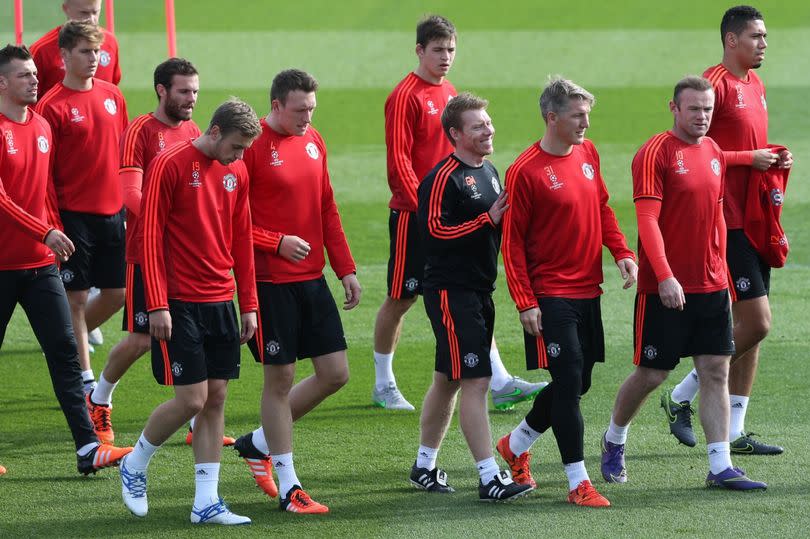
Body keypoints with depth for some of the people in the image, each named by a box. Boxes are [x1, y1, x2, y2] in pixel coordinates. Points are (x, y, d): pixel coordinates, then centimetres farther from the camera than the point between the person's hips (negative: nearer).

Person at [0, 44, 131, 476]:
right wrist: (44, 233, -22)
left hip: (40, 263, 6)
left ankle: (87, 447, -4)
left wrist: (57, 235, 14)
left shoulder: (42, 127, 10)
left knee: (64, 350, -1)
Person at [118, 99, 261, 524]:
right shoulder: (170, 166, -10)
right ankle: (135, 465, 16)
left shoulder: (236, 172, 10)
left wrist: (248, 305, 12)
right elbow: (150, 237, -10)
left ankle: (206, 502, 7)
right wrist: (157, 305, -14)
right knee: (191, 400, -8)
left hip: (221, 303, 6)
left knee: (216, 398, 4)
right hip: (180, 304, -6)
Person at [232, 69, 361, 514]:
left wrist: (346, 268, 13)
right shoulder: (252, 146, -12)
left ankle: (259, 442, 24)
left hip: (312, 278, 7)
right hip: (270, 282, -7)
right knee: (280, 378, 0)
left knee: (335, 373, 6)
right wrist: (277, 243, -18)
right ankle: (289, 488, 8)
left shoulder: (313, 141, 10)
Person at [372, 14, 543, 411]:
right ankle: (383, 386, 18)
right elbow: (399, 161, -16)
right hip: (413, 215, -7)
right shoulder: (405, 96, -11)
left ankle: (499, 384, -2)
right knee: (401, 299, 4)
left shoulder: (450, 93, 13)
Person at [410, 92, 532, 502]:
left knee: (447, 380, 16)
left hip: (480, 290, 9)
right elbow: (434, 230, -21)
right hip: (450, 291, -9)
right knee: (475, 381, -11)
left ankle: (424, 467, 26)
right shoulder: (443, 178, -13)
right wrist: (487, 219, -23)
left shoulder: (489, 172, 15)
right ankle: (489, 477, -12)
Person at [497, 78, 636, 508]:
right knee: (568, 384, -8)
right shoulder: (525, 171, -13)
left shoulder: (587, 153, 8)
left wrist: (622, 252, 3)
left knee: (578, 383, 13)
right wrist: (525, 302, -13)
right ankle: (578, 484, -2)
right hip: (551, 296, -7)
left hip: (587, 291, 7)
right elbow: (512, 241, -10)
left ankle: (516, 444, 34)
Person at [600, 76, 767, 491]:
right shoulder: (655, 153, -11)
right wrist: (665, 276, -25)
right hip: (665, 287, -6)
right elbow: (647, 219, -17)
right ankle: (613, 441, 26)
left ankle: (720, 467, 2)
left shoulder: (714, 153, 12)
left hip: (711, 286, 6)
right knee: (651, 374, 2)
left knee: (716, 372, 1)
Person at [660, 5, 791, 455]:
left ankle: (734, 432, 13)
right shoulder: (715, 85, -13)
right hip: (727, 220, -9)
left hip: (753, 220, 9)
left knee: (750, 324, 8)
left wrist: (774, 159, 7)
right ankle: (681, 397, 3)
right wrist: (749, 159, -16)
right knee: (756, 322, -11)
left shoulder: (755, 84, 16)